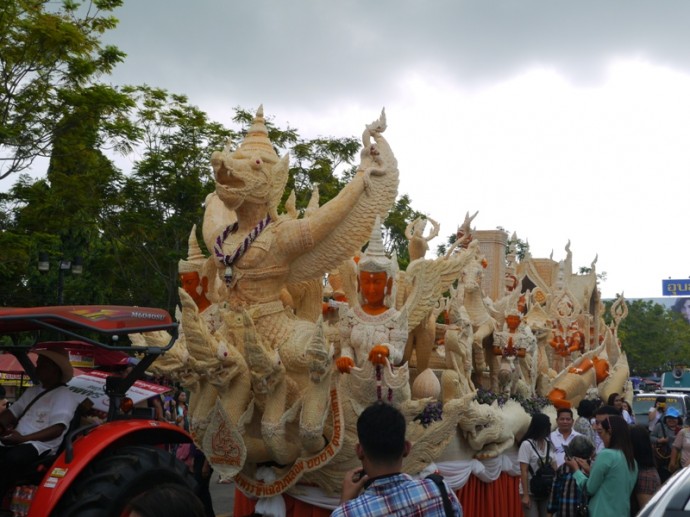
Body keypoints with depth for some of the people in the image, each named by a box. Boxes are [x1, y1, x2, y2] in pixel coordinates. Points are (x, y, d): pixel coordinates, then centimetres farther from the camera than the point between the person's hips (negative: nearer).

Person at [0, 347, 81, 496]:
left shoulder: (64, 395, -3)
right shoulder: (32, 391, 23)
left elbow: (57, 429, -13)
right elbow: (13, 412, 19)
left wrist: (23, 438, -20)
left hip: (41, 446, -7)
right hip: (15, 442, 7)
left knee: (13, 457, -37)